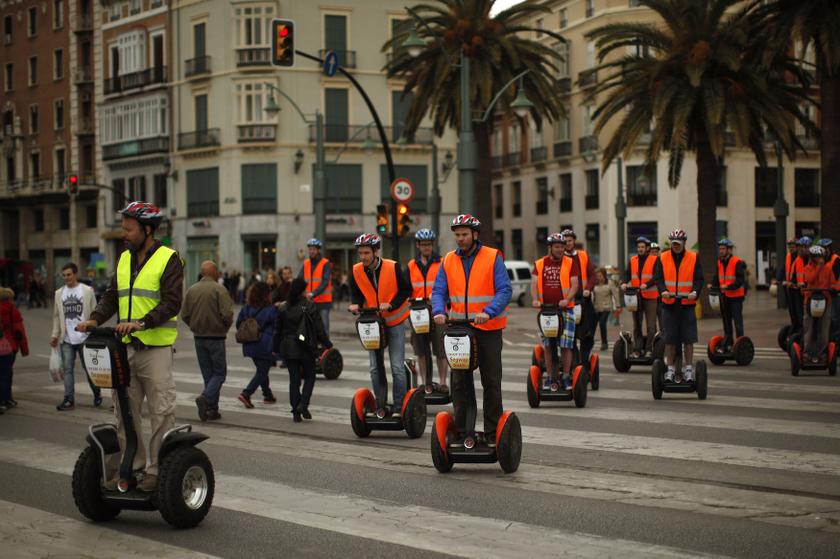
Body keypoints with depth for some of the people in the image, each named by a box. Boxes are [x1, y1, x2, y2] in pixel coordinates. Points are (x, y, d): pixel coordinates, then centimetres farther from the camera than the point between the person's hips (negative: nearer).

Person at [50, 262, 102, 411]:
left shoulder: (87, 291, 0)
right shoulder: (59, 293, 10)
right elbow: (57, 316, 13)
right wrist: (54, 335, 7)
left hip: (84, 337, -3)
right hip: (66, 339, 3)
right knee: (67, 369, -1)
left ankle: (97, 394, 25)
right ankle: (69, 400, 1)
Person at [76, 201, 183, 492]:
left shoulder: (168, 259, -5)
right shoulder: (124, 259, 16)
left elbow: (171, 303, -13)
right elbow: (112, 296, 15)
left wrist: (141, 323, -25)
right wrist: (95, 319, -3)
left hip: (156, 348, -7)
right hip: (127, 347, 7)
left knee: (161, 412, -2)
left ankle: (157, 470, 5)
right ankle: (132, 465, 18)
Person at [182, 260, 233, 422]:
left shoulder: (192, 290, 3)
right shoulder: (219, 290, -12)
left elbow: (184, 315, 3)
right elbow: (227, 314, -19)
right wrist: (226, 327, 1)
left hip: (199, 337, 5)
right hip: (216, 336, -5)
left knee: (207, 374, 13)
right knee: (219, 373, 3)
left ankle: (212, 409, 12)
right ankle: (205, 397, -19)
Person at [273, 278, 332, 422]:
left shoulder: (283, 308, 2)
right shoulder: (309, 306, -10)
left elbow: (277, 330, 8)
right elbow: (319, 328, -9)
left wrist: (276, 348, 17)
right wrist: (327, 344, 3)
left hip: (288, 349, 3)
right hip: (306, 349, -3)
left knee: (294, 380, 8)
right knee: (309, 377, 11)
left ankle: (296, 411, 6)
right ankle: (303, 405, -7)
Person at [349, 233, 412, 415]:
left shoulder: (393, 267, -17)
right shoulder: (357, 271, -7)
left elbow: (406, 290, -10)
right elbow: (356, 293, 7)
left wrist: (390, 305, -23)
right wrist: (355, 304, -14)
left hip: (394, 322, -3)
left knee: (397, 367, -6)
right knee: (375, 368, 5)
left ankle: (399, 407, 3)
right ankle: (380, 407, 15)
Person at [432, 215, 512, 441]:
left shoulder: (493, 258, -6)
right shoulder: (448, 261, 6)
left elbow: (505, 290, -13)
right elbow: (439, 291, 2)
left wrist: (488, 312, -28)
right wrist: (439, 311, -19)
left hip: (488, 328, -3)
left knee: (491, 382, 4)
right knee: (459, 381, 3)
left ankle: (492, 434, 11)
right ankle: (460, 431, 11)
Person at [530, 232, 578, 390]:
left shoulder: (570, 263, 5)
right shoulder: (539, 264, 8)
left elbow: (574, 284, -3)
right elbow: (534, 283, 0)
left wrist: (567, 299, -20)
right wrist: (535, 299, -18)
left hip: (565, 309, -2)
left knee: (566, 345, -3)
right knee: (547, 346, 5)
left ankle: (566, 377, 6)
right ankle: (550, 377, 14)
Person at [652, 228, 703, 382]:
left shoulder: (694, 258, 4)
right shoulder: (662, 258, 6)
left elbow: (699, 279, 1)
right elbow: (658, 278, 1)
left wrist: (695, 292, -18)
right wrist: (663, 290, -19)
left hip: (687, 304, -1)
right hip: (669, 304, 1)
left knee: (688, 339, 0)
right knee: (669, 339, 3)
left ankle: (688, 369, 9)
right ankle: (670, 369, 11)